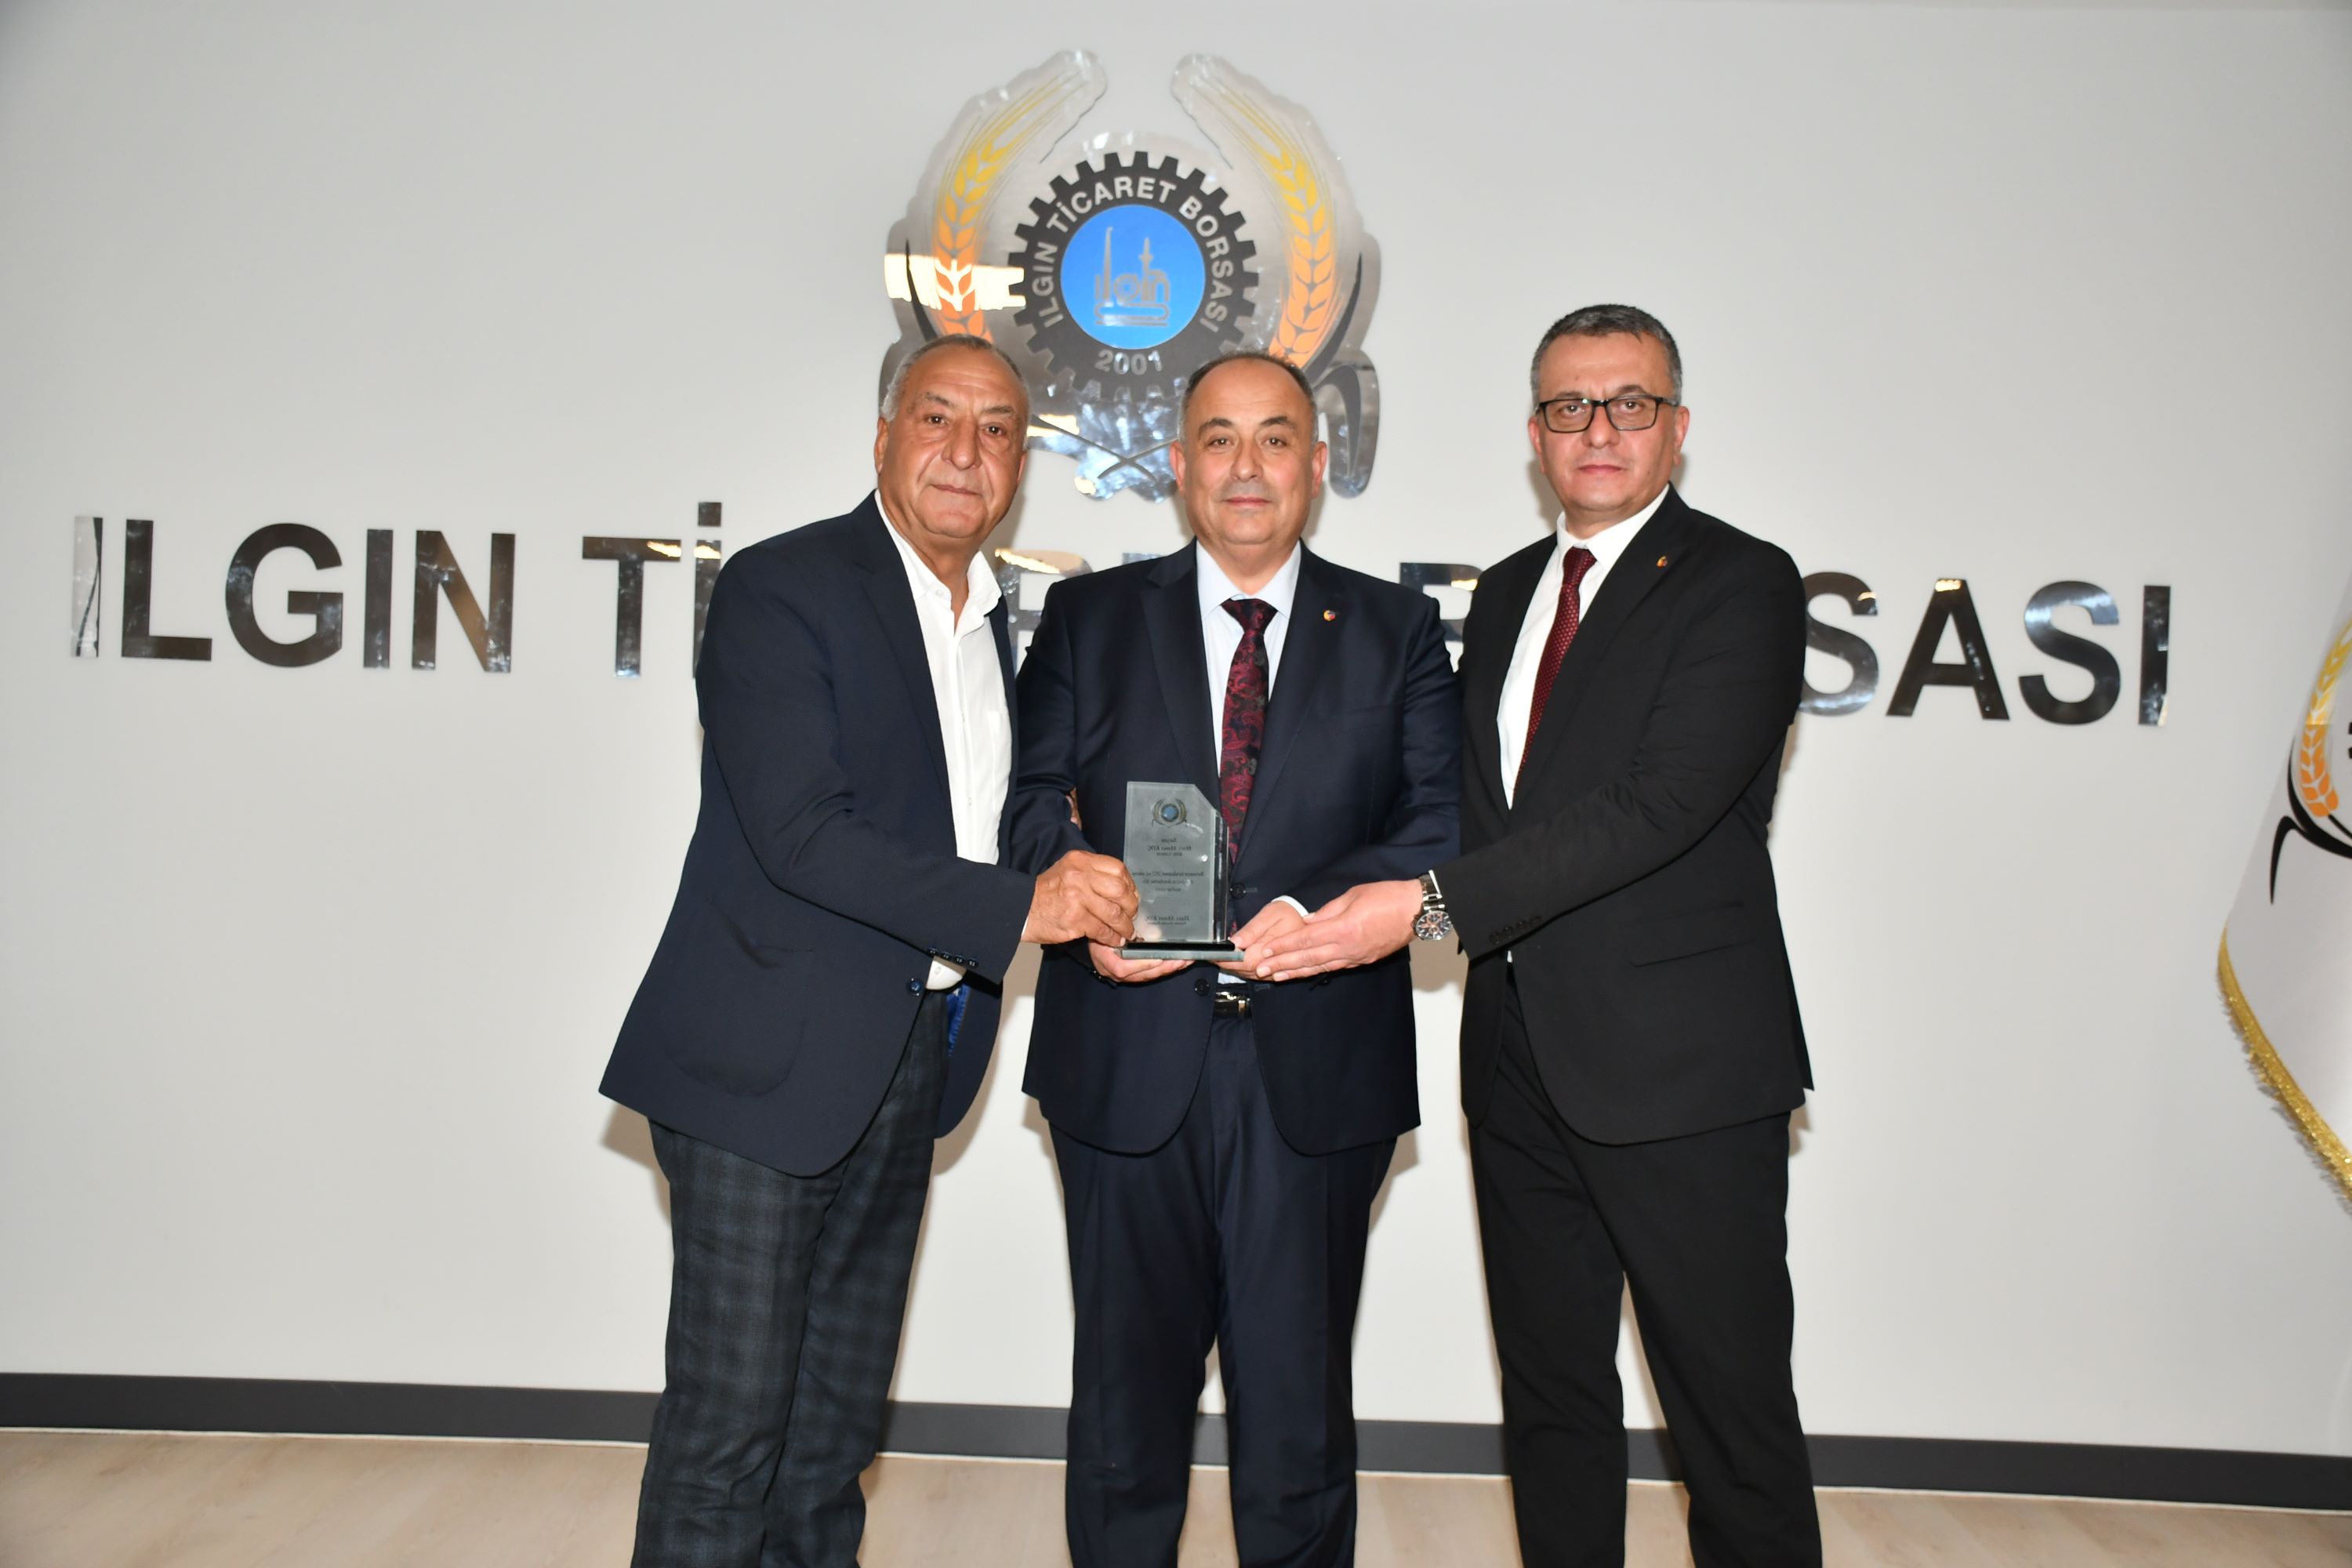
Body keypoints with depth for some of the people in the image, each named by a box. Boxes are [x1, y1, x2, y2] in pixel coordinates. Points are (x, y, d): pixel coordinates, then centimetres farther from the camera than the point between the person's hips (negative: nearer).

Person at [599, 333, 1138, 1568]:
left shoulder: (991, 620, 14)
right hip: (768, 1061, -7)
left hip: (907, 1066, 7)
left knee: (839, 1419, 17)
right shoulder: (781, 588, -10)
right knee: (729, 1425, 0)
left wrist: (1088, 902, 5)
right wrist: (1016, 907, -23)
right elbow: (796, 830, -20)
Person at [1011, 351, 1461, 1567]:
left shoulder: (1397, 630, 8)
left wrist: (1316, 905, -19)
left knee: (1299, 1398, 9)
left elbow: (1445, 822, -2)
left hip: (1316, 1068, 0)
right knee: (1127, 1382, 14)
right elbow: (1031, 797, 4)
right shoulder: (1089, 618, 10)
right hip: (1128, 1062, 1)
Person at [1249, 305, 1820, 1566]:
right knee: (1548, 1396, 18)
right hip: (1518, 1054, 7)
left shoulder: (1740, 584, -9)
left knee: (1732, 1416, 5)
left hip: (1679, 1065, -6)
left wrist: (1430, 902, -25)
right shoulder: (1506, 594, 14)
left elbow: (1659, 803, -21)